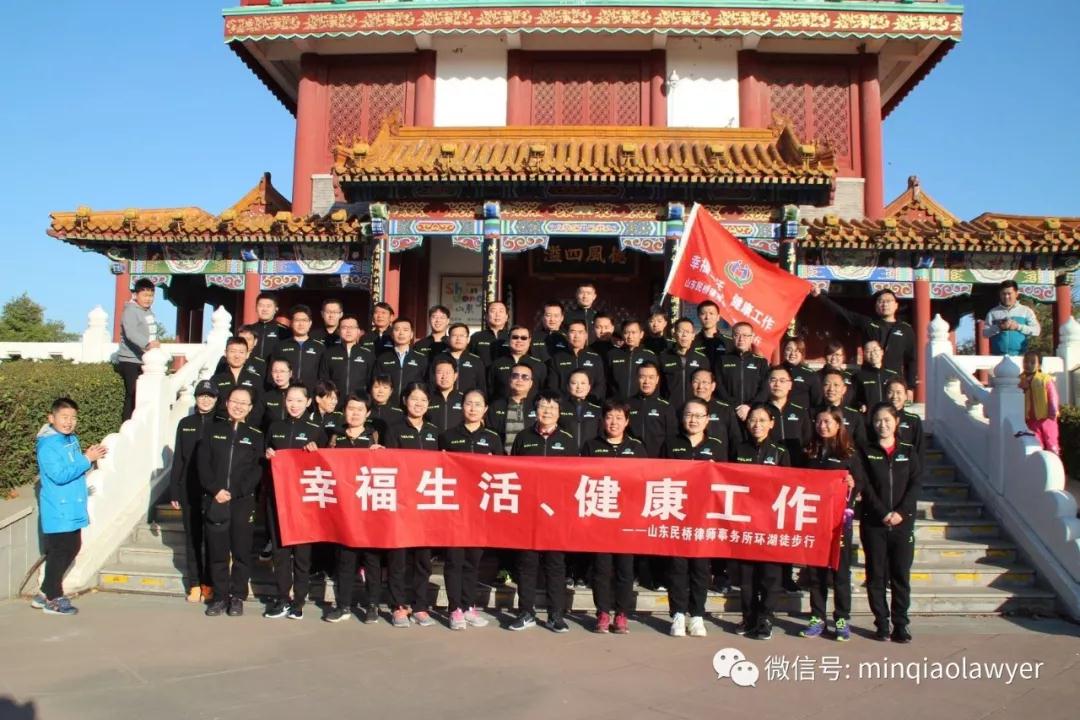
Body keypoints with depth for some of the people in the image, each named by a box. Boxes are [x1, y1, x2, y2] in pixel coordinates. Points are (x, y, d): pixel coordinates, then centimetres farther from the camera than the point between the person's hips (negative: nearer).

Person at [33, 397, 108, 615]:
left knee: (72, 548, 16)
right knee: (59, 552, 0)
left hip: (73, 509, 9)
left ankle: (46, 592, 28)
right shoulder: (47, 445, -17)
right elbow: (60, 475, -26)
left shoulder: (72, 439, 9)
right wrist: (87, 459, -23)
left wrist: (90, 458, -1)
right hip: (58, 512, -9)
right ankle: (53, 599, 13)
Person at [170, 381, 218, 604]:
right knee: (192, 538, 7)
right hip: (190, 492, 3)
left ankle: (208, 584, 13)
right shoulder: (185, 424, 8)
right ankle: (194, 584, 15)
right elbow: (178, 460, 9)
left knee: (212, 538, 2)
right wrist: (174, 492, 5)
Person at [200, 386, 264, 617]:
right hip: (214, 500, 1)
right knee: (217, 551, 5)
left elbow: (257, 471, -1)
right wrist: (215, 490, -10)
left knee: (241, 551, 2)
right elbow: (203, 463, 3)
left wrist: (233, 493, -11)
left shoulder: (255, 436, 6)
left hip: (243, 502, -1)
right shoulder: (213, 430, 10)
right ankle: (220, 596, 17)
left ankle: (237, 596, 14)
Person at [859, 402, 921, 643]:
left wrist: (901, 512, -11)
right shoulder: (866, 452, 6)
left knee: (901, 575, 2)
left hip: (902, 522, 1)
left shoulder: (908, 451, 10)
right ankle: (881, 624, 10)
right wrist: (883, 513, -13)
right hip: (873, 522, -1)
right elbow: (865, 486, -2)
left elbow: (916, 483, 1)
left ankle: (901, 625, 9)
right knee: (876, 575, 2)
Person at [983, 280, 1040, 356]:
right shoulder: (993, 312, 9)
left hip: (1020, 355, 0)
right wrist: (998, 328, -15)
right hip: (997, 356, 0)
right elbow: (985, 333, 3)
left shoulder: (1026, 311, 9)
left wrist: (1018, 326, -13)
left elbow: (1036, 331, 2)